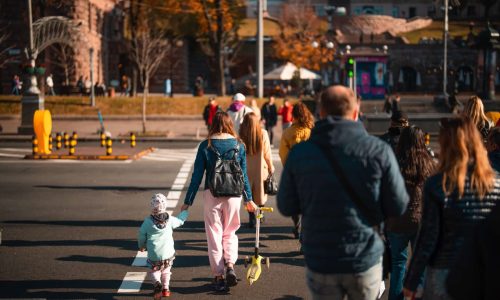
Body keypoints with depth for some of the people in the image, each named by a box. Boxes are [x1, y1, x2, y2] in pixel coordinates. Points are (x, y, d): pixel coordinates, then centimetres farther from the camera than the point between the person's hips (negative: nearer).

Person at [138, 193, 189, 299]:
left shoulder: (147, 222, -10)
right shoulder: (170, 220, -7)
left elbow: (142, 236, 2)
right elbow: (180, 221, 14)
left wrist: (141, 246, 23)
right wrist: (184, 212, 35)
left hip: (154, 255, -2)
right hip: (168, 253, 2)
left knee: (154, 270, 17)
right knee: (166, 270, 25)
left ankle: (157, 284, -9)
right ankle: (166, 288, 22)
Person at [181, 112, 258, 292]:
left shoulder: (205, 146, -3)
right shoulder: (239, 145, 2)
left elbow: (197, 175, -3)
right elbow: (243, 174, 7)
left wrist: (188, 201, 3)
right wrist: (248, 198, 18)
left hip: (211, 195, -1)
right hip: (233, 195, 1)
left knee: (214, 236, 9)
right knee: (230, 233, 18)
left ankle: (218, 276, 11)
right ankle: (230, 266, -1)